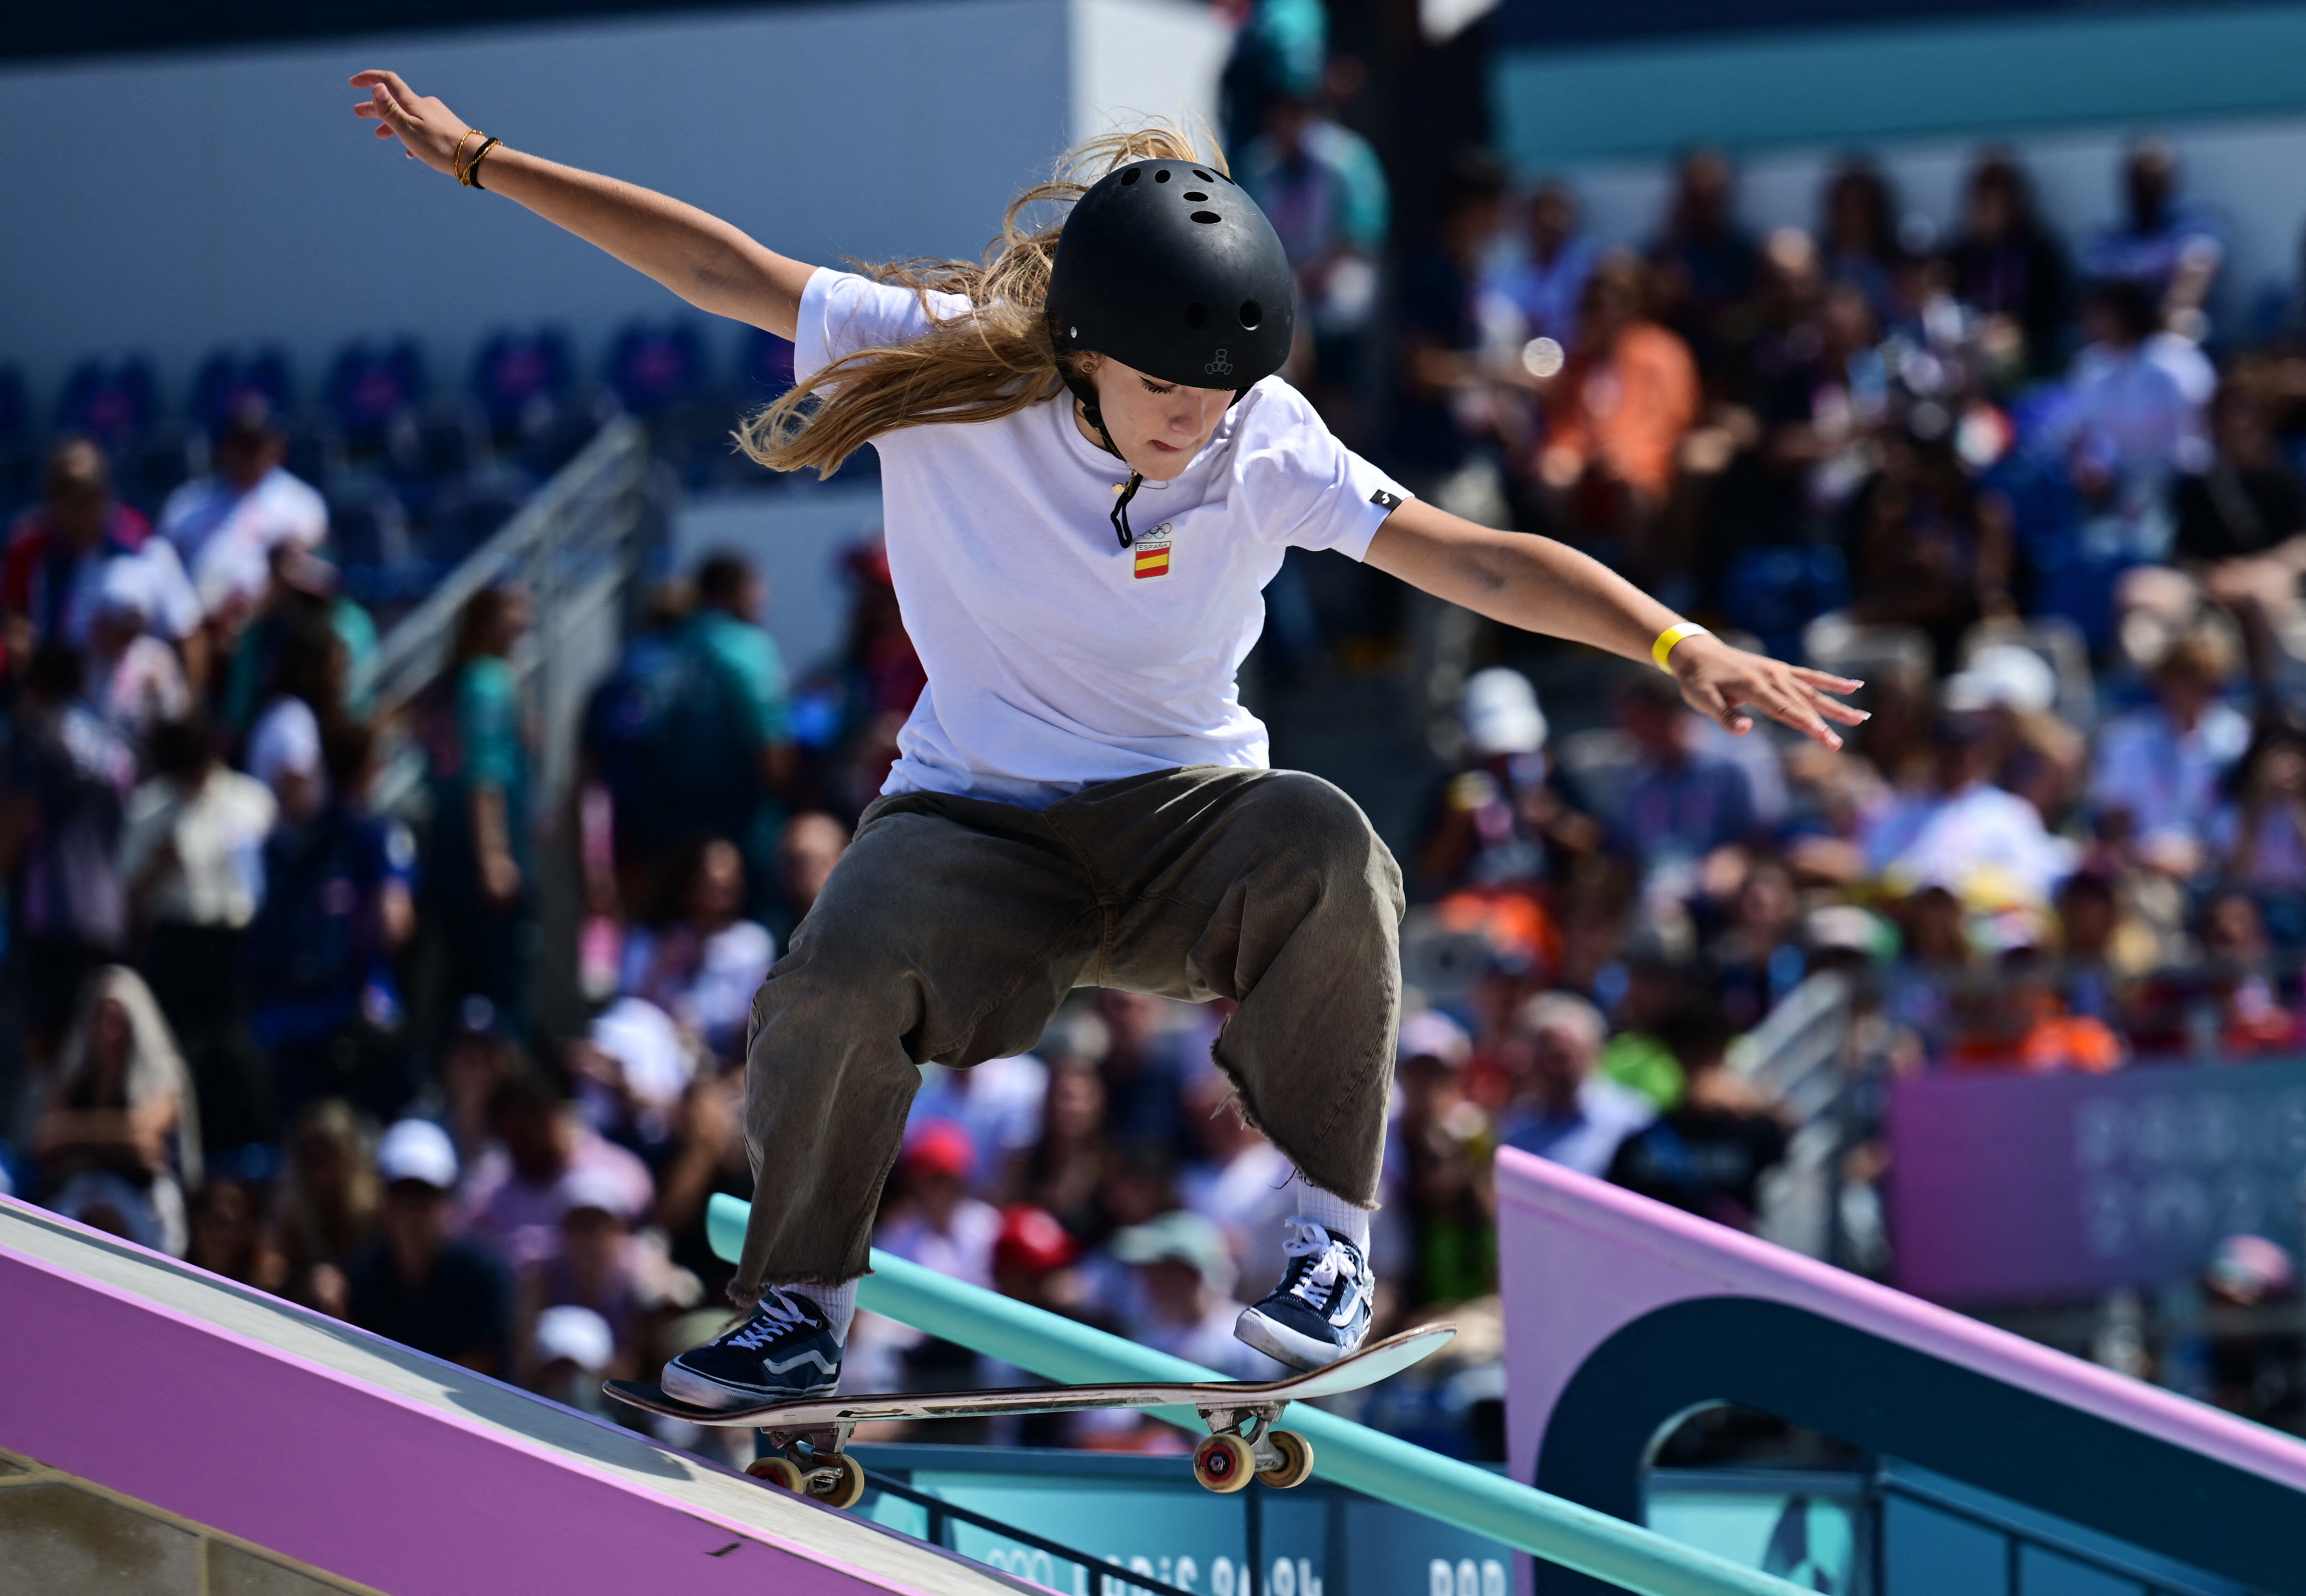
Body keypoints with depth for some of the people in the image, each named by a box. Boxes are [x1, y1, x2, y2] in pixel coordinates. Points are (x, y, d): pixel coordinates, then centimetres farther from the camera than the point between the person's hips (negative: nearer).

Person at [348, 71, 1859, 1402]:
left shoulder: (1268, 450, -11)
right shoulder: (944, 368, -12)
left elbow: (1484, 562, -15)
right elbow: (714, 265, -6)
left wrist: (1684, 648, -26)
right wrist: (478, 158, -4)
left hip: (1184, 819, 0)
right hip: (975, 822, 0)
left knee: (1323, 842, -34)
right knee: (839, 981, -32)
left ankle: (1334, 1236, -18)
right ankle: (807, 1304, -4)